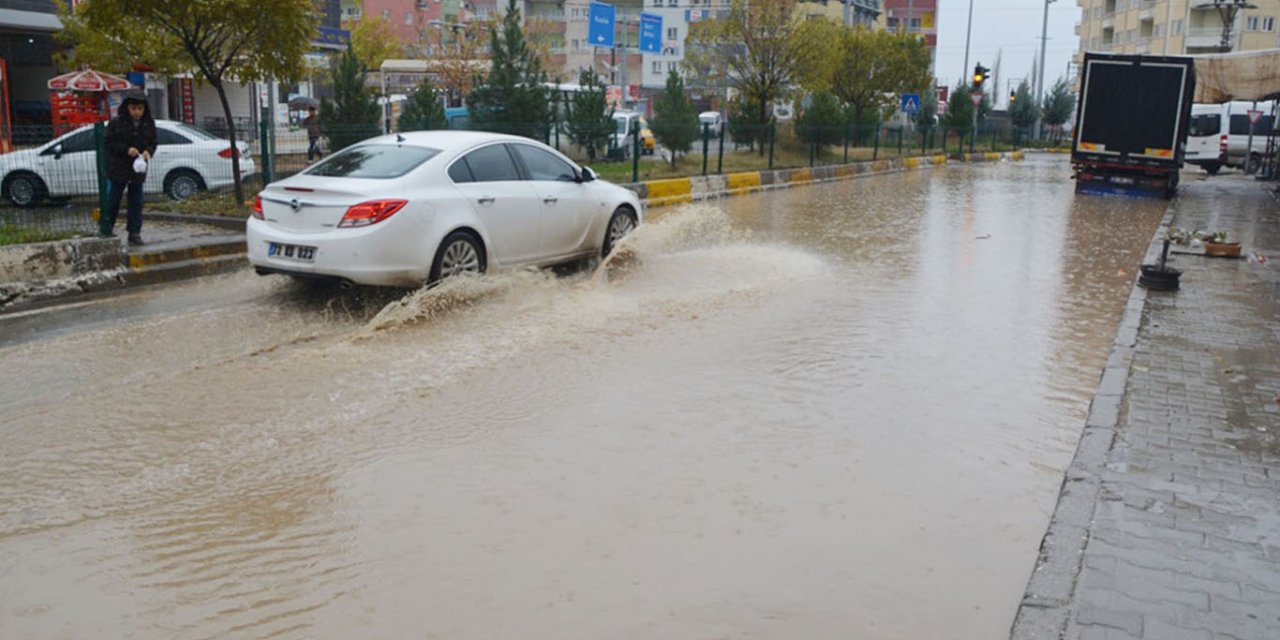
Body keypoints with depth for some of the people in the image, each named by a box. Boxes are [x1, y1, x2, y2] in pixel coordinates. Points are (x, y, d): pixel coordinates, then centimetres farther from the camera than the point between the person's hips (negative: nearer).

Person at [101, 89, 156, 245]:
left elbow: (153, 143, 10)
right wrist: (126, 149, -19)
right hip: (117, 169, -3)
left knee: (136, 202, 5)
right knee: (112, 201, 5)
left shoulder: (148, 124, 4)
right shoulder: (116, 123, -7)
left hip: (138, 169, 3)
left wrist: (148, 151, -12)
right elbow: (109, 143, -6)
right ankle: (105, 229, 18)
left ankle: (134, 233, 11)